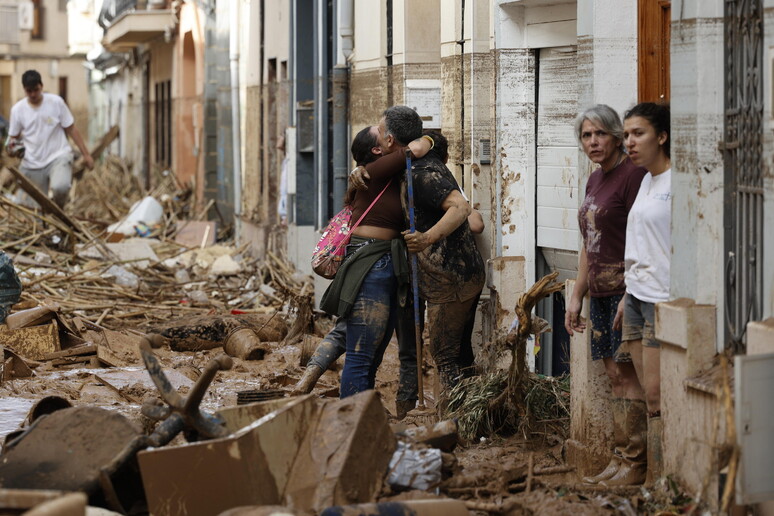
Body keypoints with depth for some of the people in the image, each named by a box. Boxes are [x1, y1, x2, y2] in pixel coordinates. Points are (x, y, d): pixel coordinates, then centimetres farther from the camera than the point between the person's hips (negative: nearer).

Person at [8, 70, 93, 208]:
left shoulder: (56, 102, -2)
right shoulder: (17, 109, 2)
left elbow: (71, 129, 2)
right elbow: (13, 137, 12)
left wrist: (86, 154, 1)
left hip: (58, 157, -3)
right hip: (32, 164, 3)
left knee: (60, 187, -32)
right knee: (33, 207, 2)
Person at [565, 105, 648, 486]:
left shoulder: (632, 175, -12)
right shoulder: (595, 180, 16)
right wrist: (577, 297, 20)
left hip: (627, 288, -9)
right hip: (601, 292, 9)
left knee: (625, 373, -7)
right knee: (614, 374, 7)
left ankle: (626, 459, -3)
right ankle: (622, 459, 9)